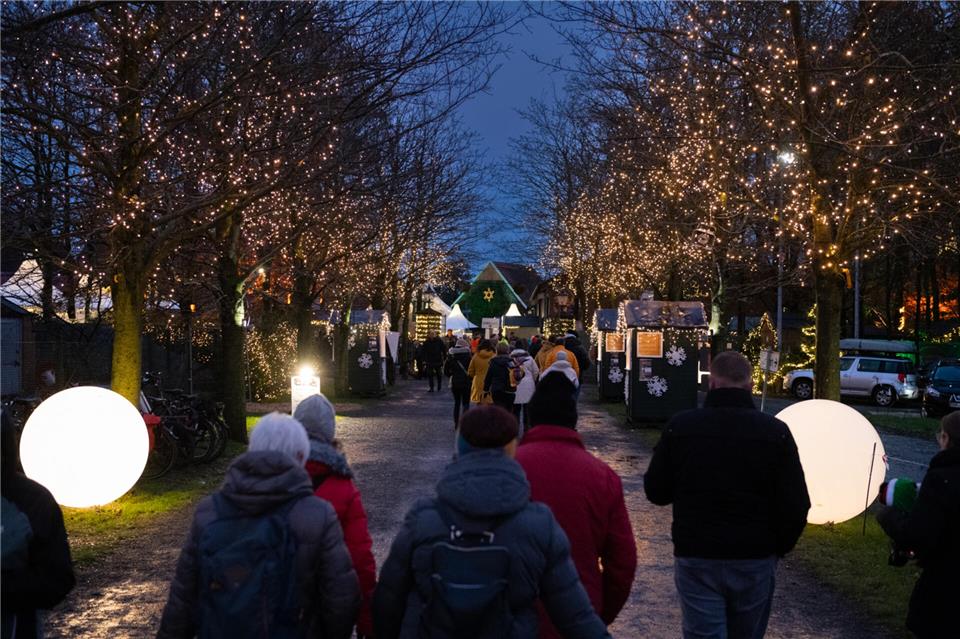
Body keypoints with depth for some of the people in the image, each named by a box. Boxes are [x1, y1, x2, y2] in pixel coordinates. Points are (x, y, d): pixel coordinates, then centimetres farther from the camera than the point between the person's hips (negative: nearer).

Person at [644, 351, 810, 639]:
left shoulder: (680, 426, -8)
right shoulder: (776, 431, -8)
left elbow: (656, 492, 0)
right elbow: (796, 506, -7)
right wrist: (778, 548, 10)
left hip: (696, 559, -1)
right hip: (755, 561, 1)